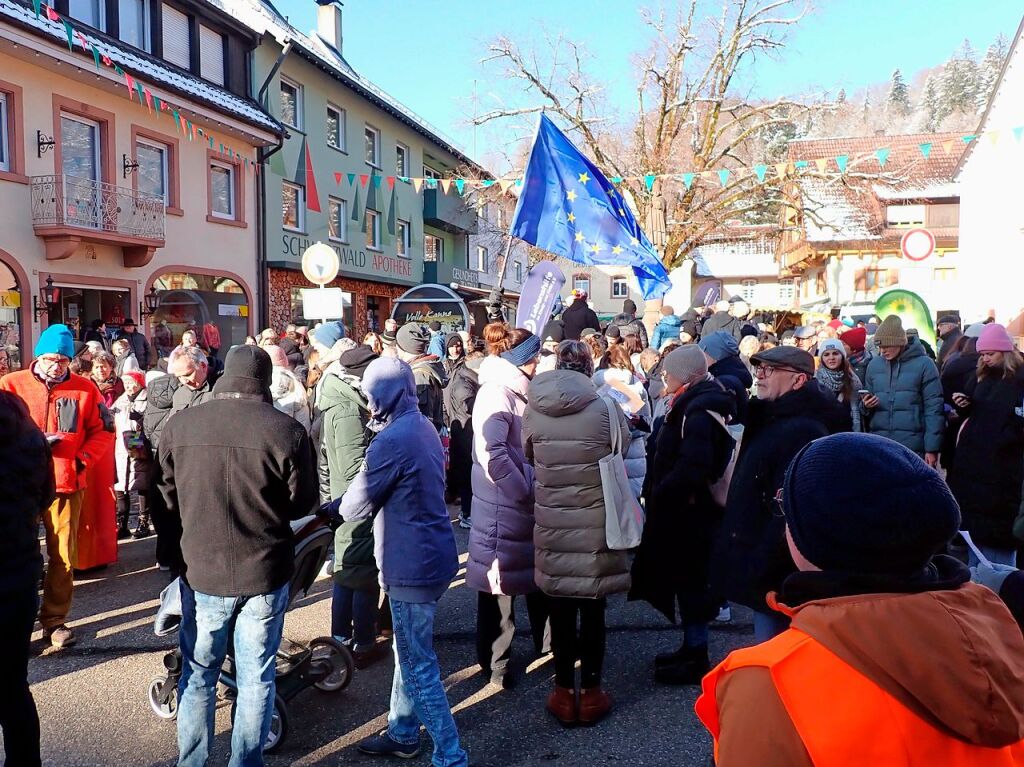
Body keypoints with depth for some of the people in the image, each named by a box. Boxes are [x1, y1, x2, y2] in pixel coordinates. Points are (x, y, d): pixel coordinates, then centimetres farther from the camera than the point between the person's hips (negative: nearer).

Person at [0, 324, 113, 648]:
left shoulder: (84, 388, 4)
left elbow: (103, 431, 7)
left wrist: (83, 457, -7)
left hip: (67, 484, 1)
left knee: (63, 556, 6)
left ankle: (55, 619, 19)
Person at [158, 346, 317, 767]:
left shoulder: (179, 425, -7)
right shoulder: (287, 431, -15)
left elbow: (167, 496, 6)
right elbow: (303, 503, -4)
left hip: (201, 570, 2)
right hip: (265, 573, -2)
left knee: (198, 675, 19)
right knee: (256, 678, 13)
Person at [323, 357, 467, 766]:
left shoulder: (392, 440, -22)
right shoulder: (423, 427, 8)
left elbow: (356, 505, -16)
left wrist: (331, 507, 7)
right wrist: (340, 504, 7)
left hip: (412, 564, -10)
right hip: (433, 555, 10)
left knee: (419, 666, 1)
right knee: (409, 653, 22)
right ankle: (402, 733, 37)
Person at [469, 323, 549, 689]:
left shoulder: (514, 391, 12)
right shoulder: (496, 393, -19)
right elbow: (492, 454, -30)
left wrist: (531, 490, 8)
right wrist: (525, 491, -21)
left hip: (523, 505, 9)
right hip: (502, 507, -9)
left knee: (536, 572, 20)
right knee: (499, 582, 5)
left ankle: (546, 639, 38)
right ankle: (495, 662, 20)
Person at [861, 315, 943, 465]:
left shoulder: (923, 364, -4)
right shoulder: (873, 365, 8)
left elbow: (933, 408, -5)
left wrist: (932, 448, -9)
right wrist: (866, 405, -7)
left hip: (913, 446, -3)